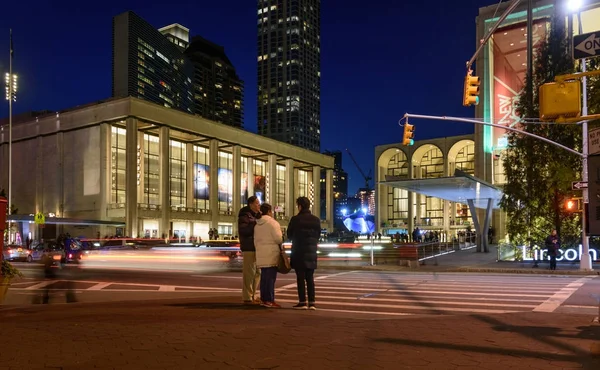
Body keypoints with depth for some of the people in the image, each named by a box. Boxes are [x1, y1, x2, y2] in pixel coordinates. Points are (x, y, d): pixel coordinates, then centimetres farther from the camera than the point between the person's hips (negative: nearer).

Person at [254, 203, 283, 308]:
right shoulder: (272, 222, -9)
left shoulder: (257, 225, 15)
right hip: (271, 254, -8)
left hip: (261, 254, 8)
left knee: (264, 277, 12)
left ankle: (263, 299, 17)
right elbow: (278, 238, -15)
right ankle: (269, 300, -6)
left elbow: (255, 241, 18)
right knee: (271, 277, -6)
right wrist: (281, 241, 6)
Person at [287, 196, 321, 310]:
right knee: (310, 278, 9)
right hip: (311, 252, 4)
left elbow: (289, 235, -1)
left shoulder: (295, 219, -11)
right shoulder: (316, 220, 2)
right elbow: (318, 235, 8)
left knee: (300, 278, 1)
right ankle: (312, 302, 9)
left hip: (299, 252, -4)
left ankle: (302, 302, 0)